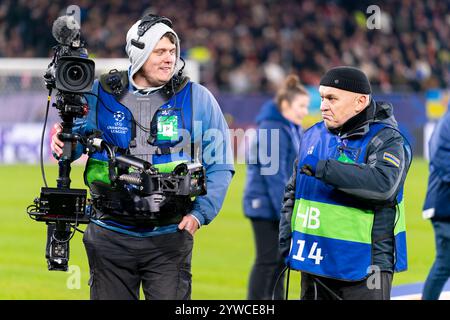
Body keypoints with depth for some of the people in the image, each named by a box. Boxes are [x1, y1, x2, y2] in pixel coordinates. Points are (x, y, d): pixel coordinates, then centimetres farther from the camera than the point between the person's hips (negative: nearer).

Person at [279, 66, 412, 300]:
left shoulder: (386, 140, -10)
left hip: (361, 268, -7)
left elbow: (383, 184, -30)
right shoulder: (313, 135, 12)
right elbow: (293, 192, 22)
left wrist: (323, 169, -28)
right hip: (313, 262, 7)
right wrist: (286, 239, 12)